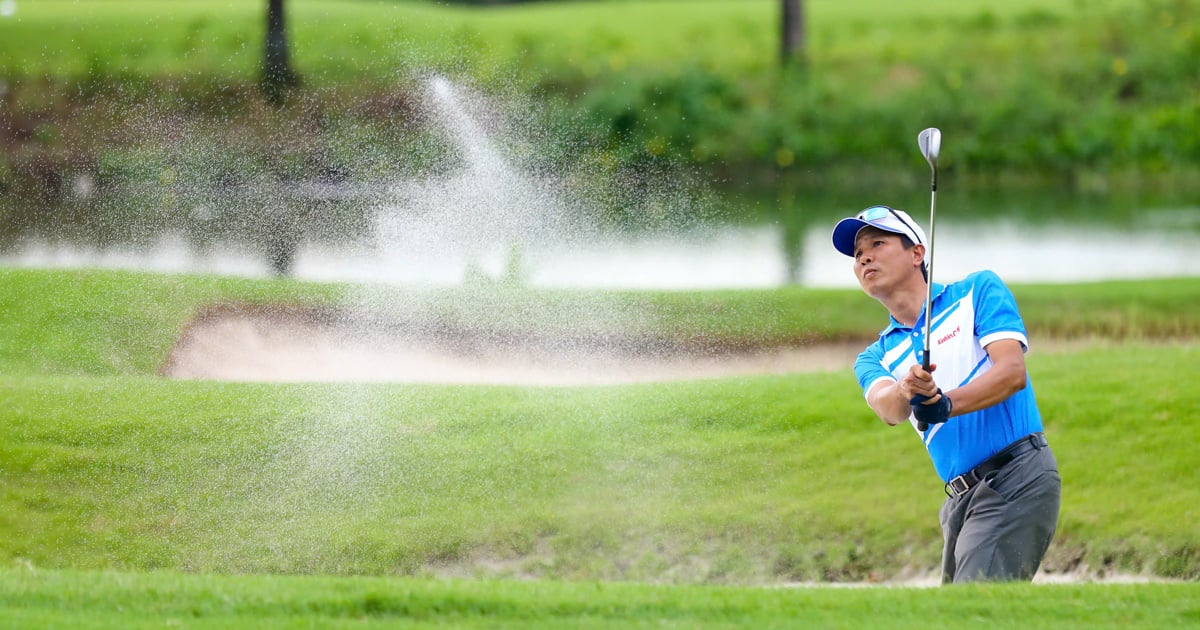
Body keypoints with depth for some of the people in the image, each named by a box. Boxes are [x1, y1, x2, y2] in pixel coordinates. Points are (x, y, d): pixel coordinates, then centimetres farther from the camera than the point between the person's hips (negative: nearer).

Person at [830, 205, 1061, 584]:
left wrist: (947, 404, -25)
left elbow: (1012, 372, -8)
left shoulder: (978, 292, 6)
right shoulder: (875, 358, 17)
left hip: (1018, 480, -6)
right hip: (959, 500, 6)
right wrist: (906, 392, -31)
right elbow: (886, 408, -6)